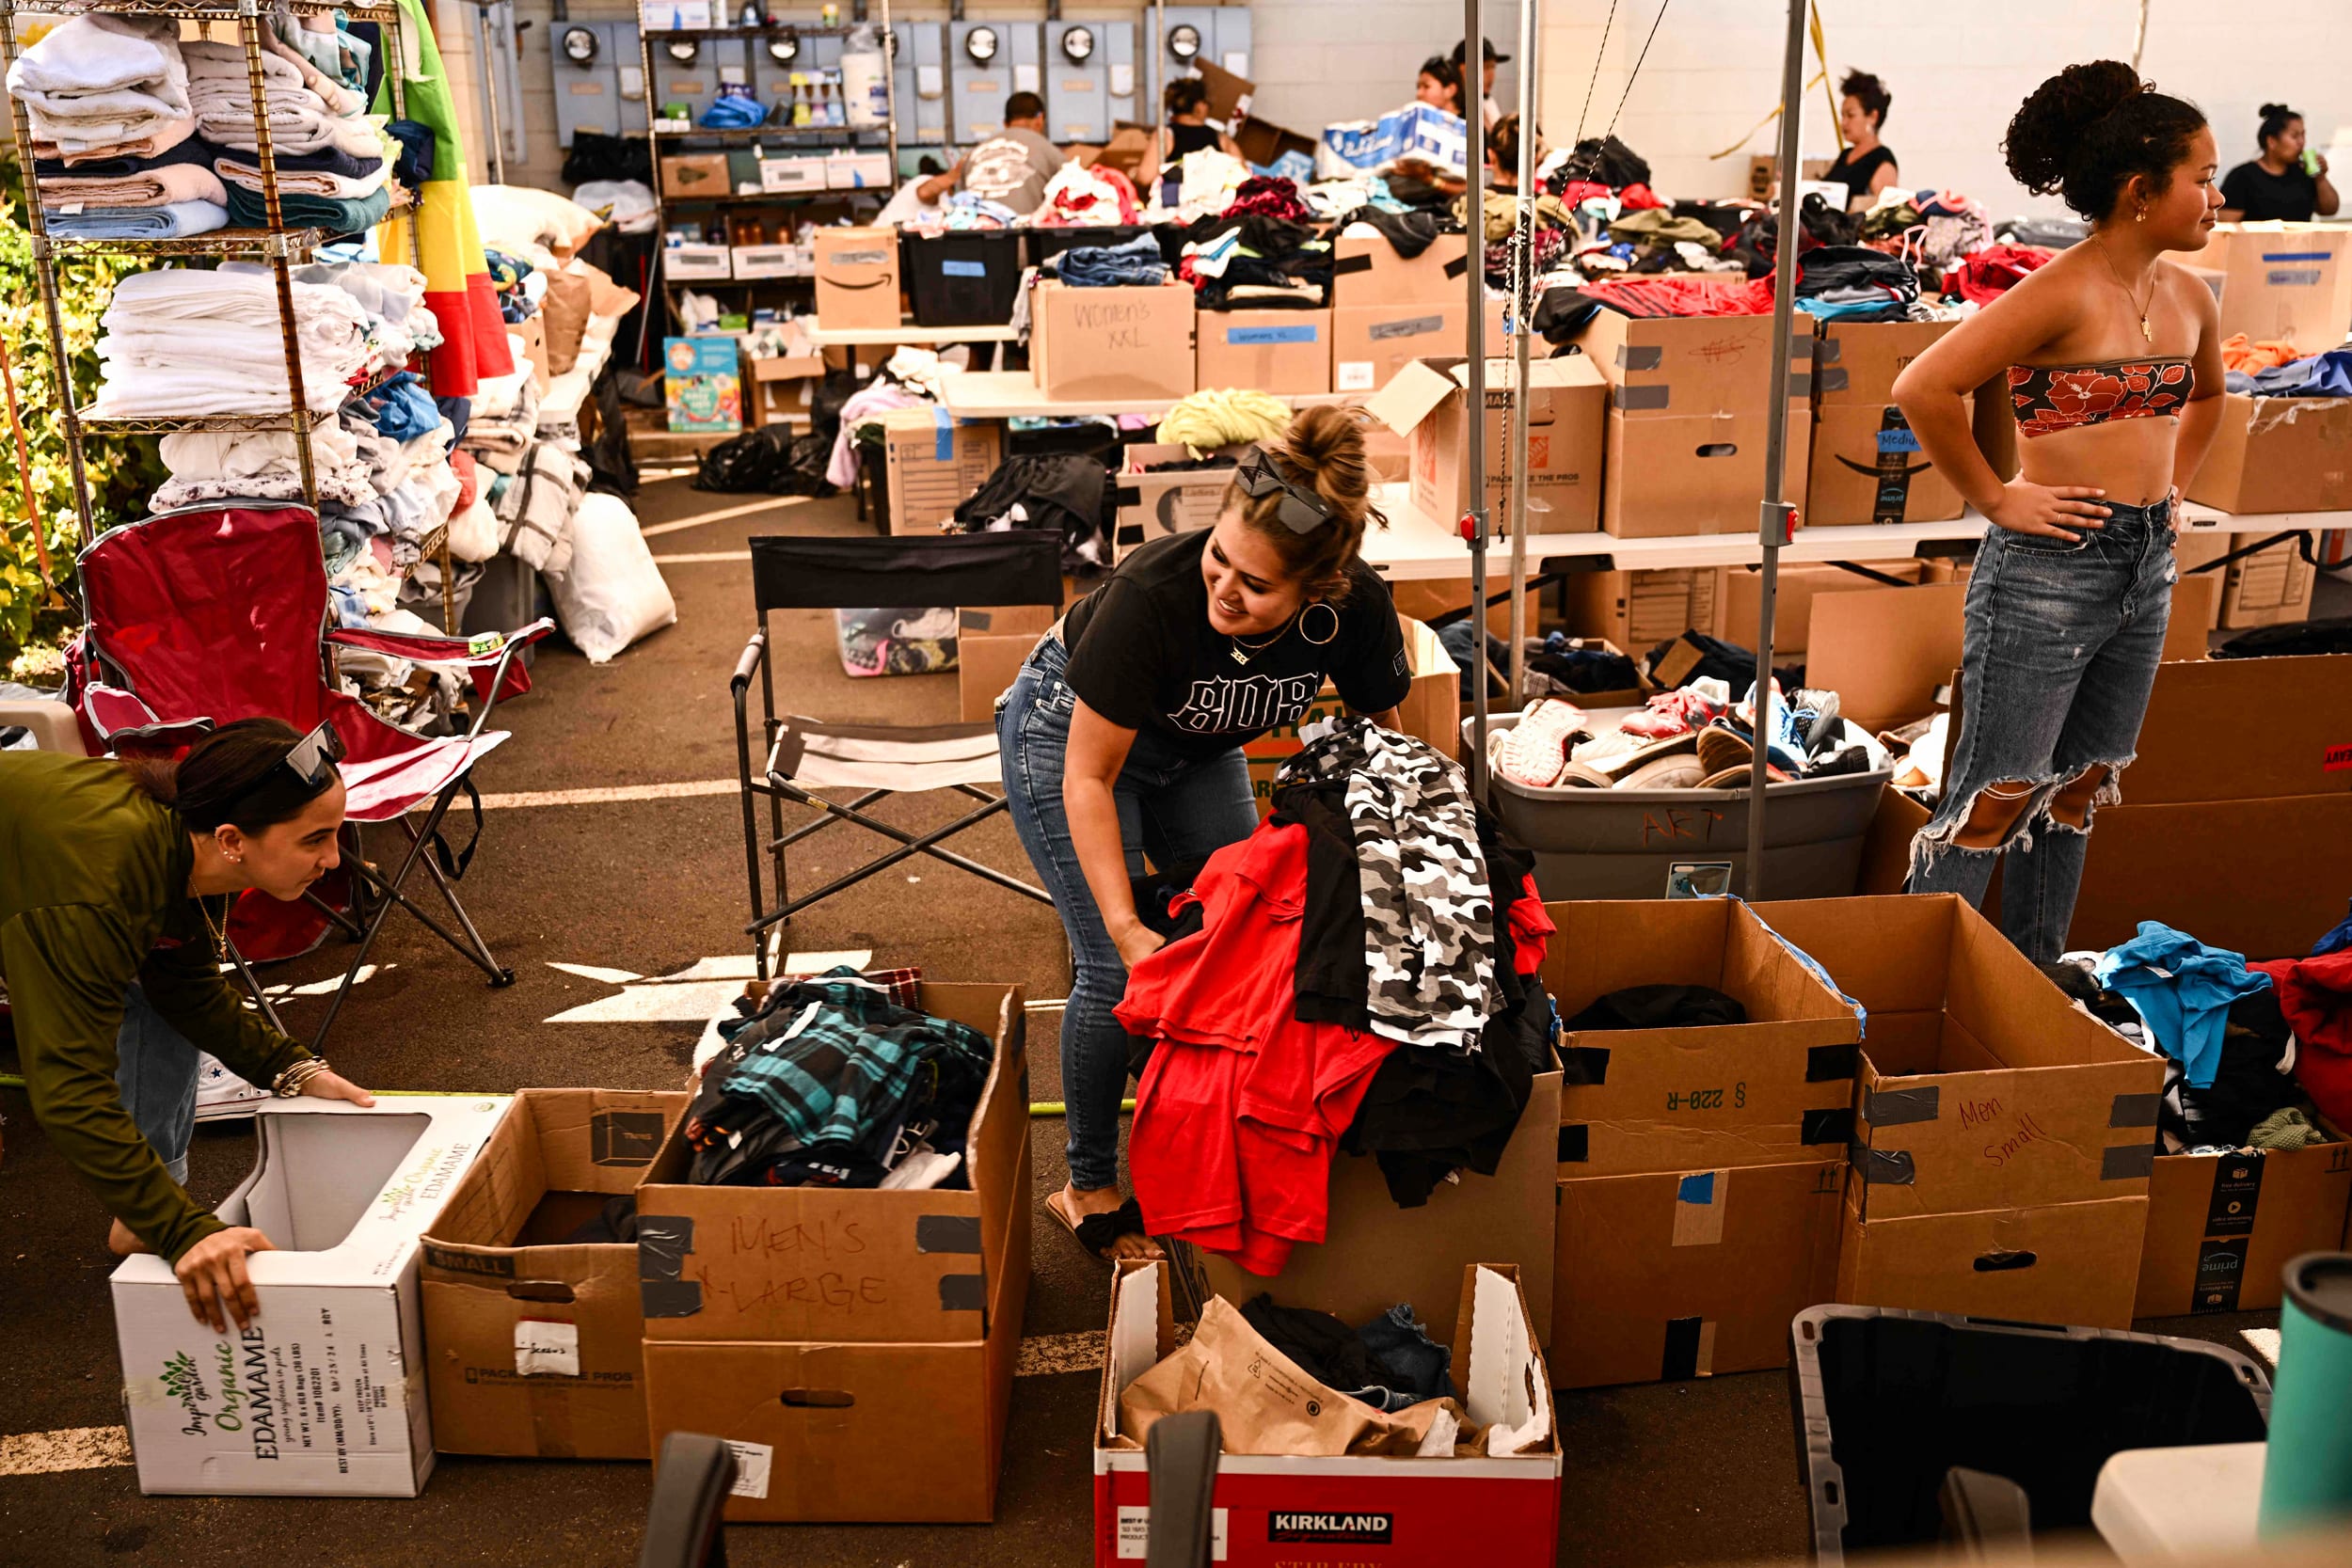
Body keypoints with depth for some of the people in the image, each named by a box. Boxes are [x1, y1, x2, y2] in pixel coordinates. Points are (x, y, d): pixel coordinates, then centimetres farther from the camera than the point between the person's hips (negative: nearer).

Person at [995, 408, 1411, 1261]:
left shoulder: (1356, 608, -28)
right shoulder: (1152, 593, -40)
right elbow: (1089, 777, -29)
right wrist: (1125, 924, -35)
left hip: (1194, 749, 5)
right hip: (1068, 732, -5)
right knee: (1117, 969, -9)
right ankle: (1089, 1190, 9)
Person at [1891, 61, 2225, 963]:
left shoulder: (2188, 297, 8)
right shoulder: (2062, 294, -16)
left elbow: (2207, 394, 30)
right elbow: (1923, 388, -25)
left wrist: (2172, 484, 18)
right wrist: (1992, 497, -16)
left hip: (2147, 567, 8)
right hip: (2051, 564, -8)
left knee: (2077, 792, 15)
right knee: (1994, 799, -3)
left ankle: (2034, 986, 27)